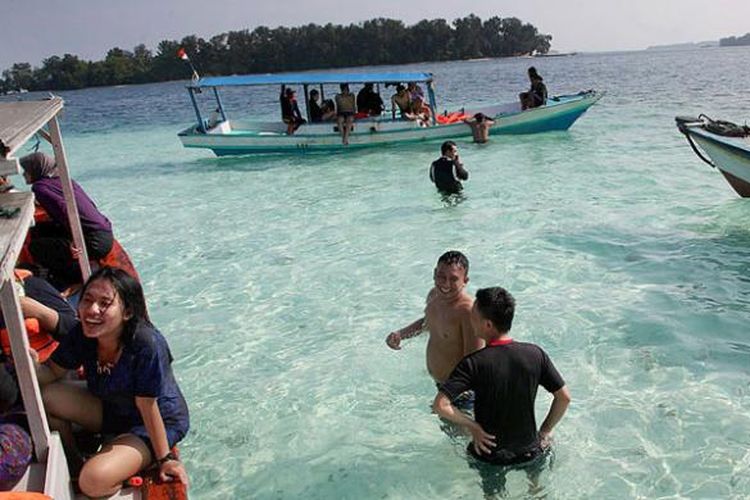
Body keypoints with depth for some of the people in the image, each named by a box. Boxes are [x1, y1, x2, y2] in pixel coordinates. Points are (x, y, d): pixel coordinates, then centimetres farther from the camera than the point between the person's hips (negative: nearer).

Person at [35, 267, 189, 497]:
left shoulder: (146, 345, -35)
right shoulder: (82, 335, -14)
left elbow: (148, 407, -26)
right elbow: (52, 372, 0)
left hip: (159, 421, -7)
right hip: (111, 410, 7)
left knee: (94, 481, -27)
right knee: (43, 395, -7)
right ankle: (72, 462, 15)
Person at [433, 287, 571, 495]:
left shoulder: (473, 364, -23)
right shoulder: (535, 354, -15)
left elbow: (440, 406, -30)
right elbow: (564, 397, -9)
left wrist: (472, 426, -16)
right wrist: (545, 431, 3)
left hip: (490, 455, -2)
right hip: (530, 452, 2)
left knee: (492, 493, 30)